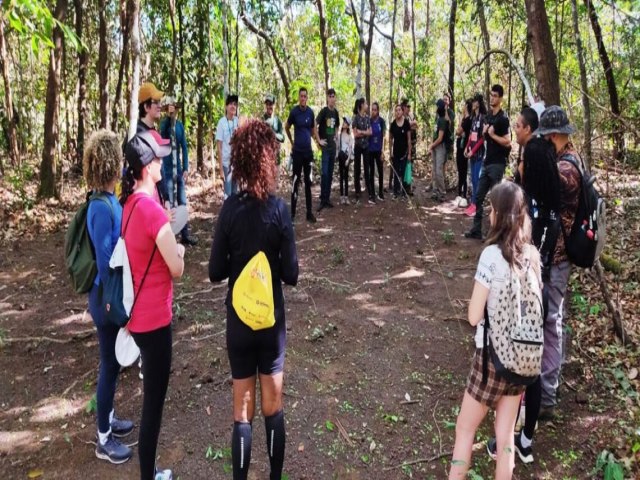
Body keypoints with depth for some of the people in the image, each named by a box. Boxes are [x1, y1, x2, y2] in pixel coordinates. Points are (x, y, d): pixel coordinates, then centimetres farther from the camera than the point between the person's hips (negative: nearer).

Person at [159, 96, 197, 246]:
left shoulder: (179, 125, 6)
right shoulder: (163, 123, -8)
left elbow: (184, 147, 8)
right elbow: (163, 131, -32)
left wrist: (186, 168, 3)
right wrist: (169, 117, -43)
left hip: (179, 168, 5)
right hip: (167, 169, -5)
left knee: (182, 202, 9)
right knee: (169, 204, -1)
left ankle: (185, 234, 18)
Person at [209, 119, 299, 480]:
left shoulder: (230, 208, -12)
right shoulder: (279, 209, -14)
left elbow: (216, 272, -8)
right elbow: (291, 274, -11)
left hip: (239, 318, 0)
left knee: (242, 409, 12)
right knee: (273, 404, 16)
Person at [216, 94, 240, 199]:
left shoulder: (238, 121, 2)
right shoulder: (222, 122, -10)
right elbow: (219, 147, -10)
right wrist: (221, 168, -12)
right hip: (226, 162, -4)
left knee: (235, 192, 14)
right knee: (228, 193, 2)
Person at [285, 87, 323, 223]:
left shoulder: (311, 112, 5)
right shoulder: (294, 111, -7)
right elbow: (286, 128, 5)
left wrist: (318, 140, 10)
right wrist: (292, 142, 8)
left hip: (308, 150, 4)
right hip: (297, 151, -4)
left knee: (308, 181, 7)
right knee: (296, 181, -4)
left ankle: (309, 212, 13)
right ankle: (292, 213, 4)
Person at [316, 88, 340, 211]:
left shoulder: (336, 112, 9)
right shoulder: (324, 111, -11)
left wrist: (336, 136, 13)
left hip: (333, 146, 7)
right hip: (325, 146, -7)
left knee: (330, 174, 9)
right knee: (324, 173, -8)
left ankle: (327, 199, 16)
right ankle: (322, 200, -3)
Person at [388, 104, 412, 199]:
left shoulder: (406, 123, -7)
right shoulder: (393, 124, 0)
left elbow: (409, 139, -5)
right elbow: (390, 139, 8)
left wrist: (409, 152, -6)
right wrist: (390, 151, 4)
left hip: (404, 151, -2)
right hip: (395, 152, 2)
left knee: (403, 172, 1)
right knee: (396, 172, 8)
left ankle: (404, 192, 10)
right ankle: (396, 192, 14)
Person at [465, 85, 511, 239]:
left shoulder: (503, 118, -12)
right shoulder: (488, 116, 13)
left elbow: (507, 142, -18)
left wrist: (492, 134, -13)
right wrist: (484, 132, 1)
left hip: (497, 164, -8)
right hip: (487, 162, 8)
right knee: (478, 197, 10)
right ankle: (476, 230, 17)